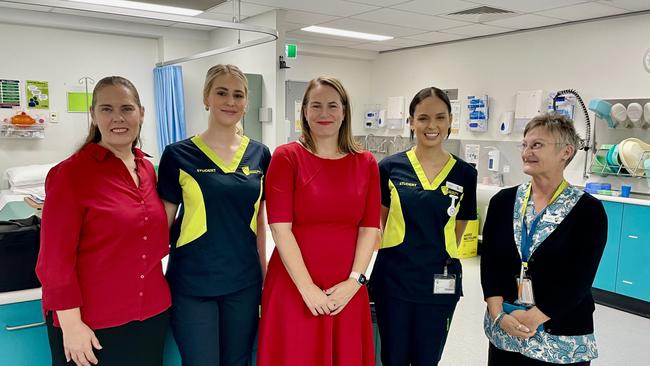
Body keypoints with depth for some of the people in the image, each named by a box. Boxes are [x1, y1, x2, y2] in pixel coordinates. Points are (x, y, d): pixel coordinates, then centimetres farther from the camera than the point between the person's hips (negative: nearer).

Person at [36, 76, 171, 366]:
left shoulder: (147, 169, 5)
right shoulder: (70, 173, -13)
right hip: (92, 325, -5)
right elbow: (55, 258, -13)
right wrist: (71, 324, -15)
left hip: (152, 314, 6)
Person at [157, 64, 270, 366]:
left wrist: (264, 273, 10)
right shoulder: (179, 155, -6)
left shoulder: (259, 155, 3)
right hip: (191, 284, -3)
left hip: (244, 283, 3)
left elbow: (259, 221, 10)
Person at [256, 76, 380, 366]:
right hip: (295, 287, -2)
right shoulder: (286, 157, -5)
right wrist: (307, 288, -13)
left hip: (347, 290, 3)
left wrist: (354, 281, -7)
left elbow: (369, 228, 3)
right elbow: (280, 228, -10)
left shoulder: (366, 163, 5)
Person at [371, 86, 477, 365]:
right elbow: (381, 222, 6)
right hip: (393, 279, -1)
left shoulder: (464, 174, -2)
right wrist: (402, 253, 6)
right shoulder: (391, 167, -5)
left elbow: (457, 231, 9)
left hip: (439, 283, 1)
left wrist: (437, 256, 8)